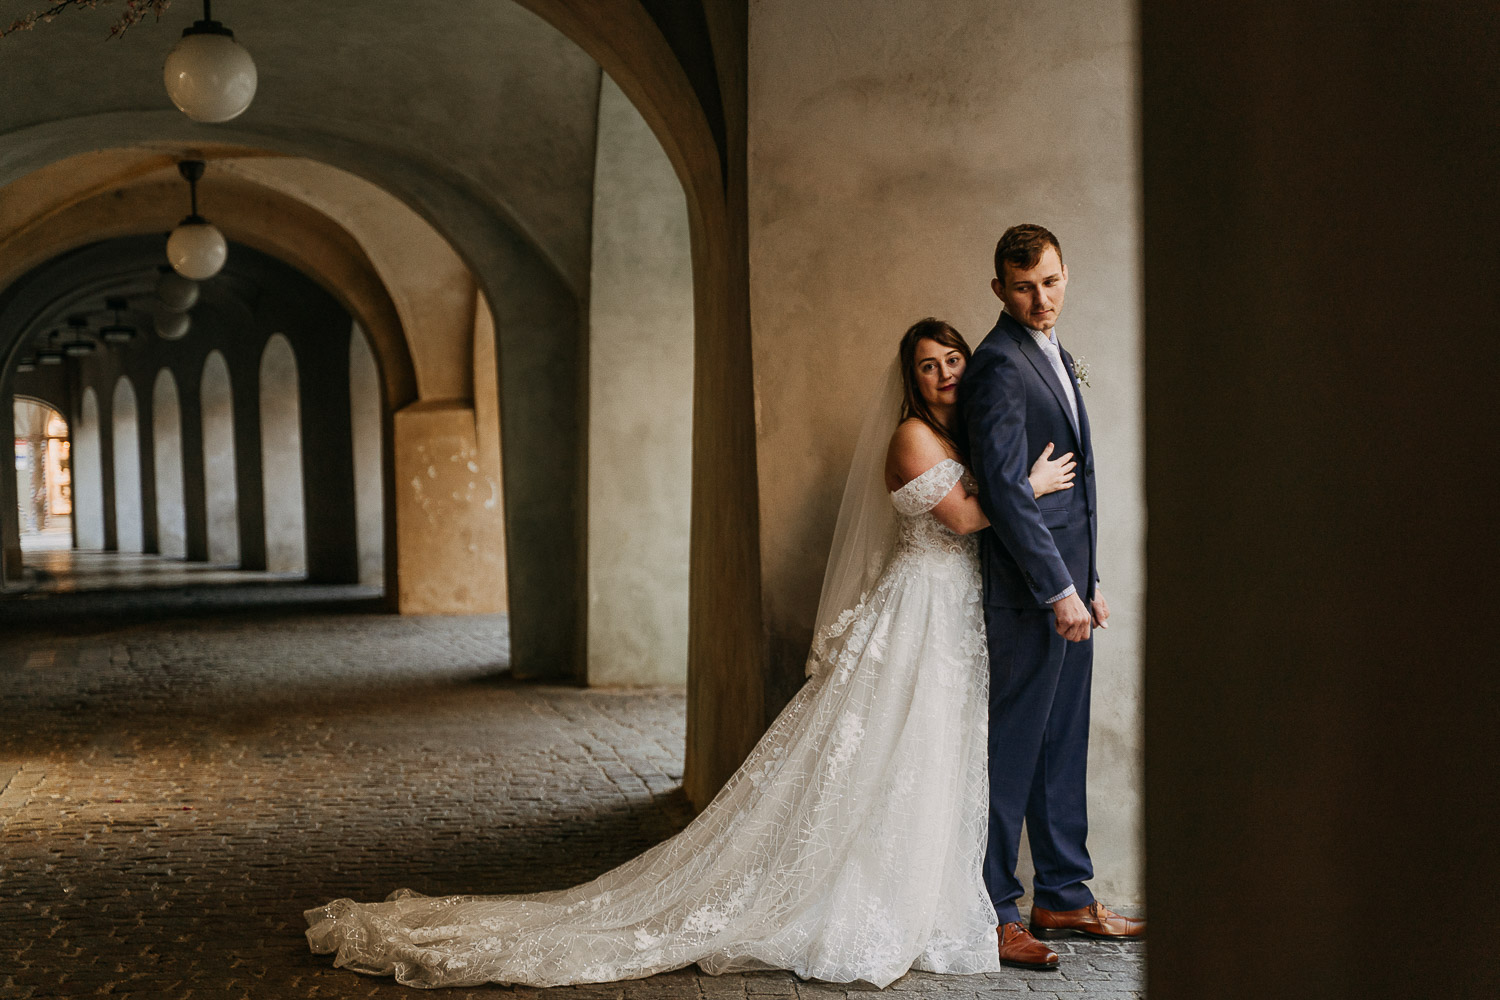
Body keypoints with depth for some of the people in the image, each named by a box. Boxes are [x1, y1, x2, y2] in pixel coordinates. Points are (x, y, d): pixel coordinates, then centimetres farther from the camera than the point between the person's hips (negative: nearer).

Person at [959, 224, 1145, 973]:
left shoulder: (1052, 356, 17)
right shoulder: (999, 363, -13)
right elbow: (1006, 489, -20)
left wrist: (1088, 582, 19)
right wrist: (1059, 589, -21)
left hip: (1067, 583, 9)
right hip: (1029, 590, -9)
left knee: (1062, 748, 14)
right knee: (1013, 752, -3)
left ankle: (1064, 898, 23)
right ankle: (994, 914, 5)